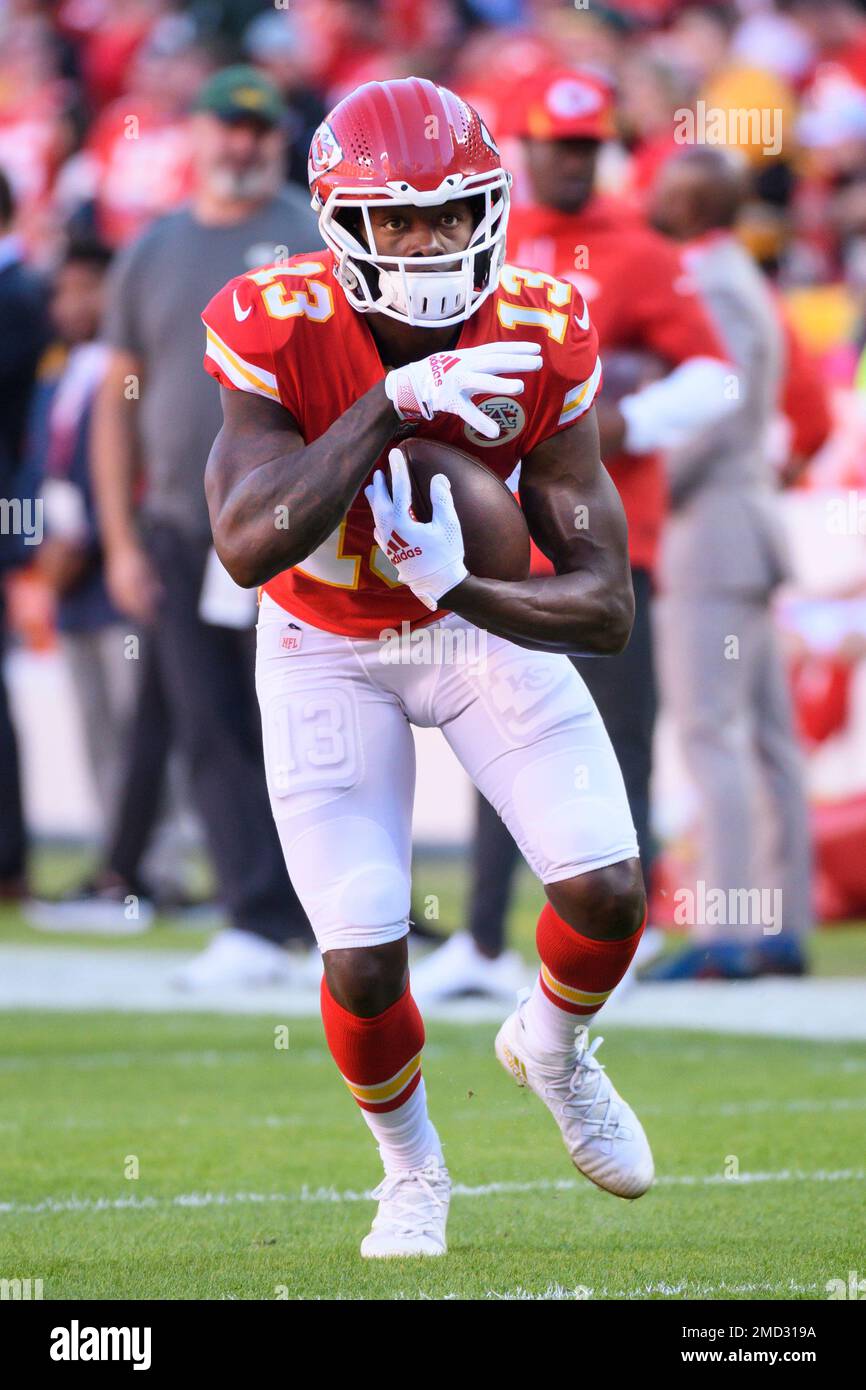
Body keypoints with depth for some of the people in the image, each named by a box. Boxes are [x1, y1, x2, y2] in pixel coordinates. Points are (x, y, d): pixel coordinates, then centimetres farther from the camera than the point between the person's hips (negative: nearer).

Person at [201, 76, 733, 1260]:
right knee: (364, 963, -9)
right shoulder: (283, 332, -27)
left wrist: (459, 587, -38)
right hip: (327, 651, -2)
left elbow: (607, 609, -21)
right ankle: (412, 1171, 22)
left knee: (608, 893, -12)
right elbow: (247, 546, -42)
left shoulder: (540, 344, -22)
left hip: (487, 624, 2)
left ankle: (553, 1048, 24)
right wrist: (392, 405, -46)